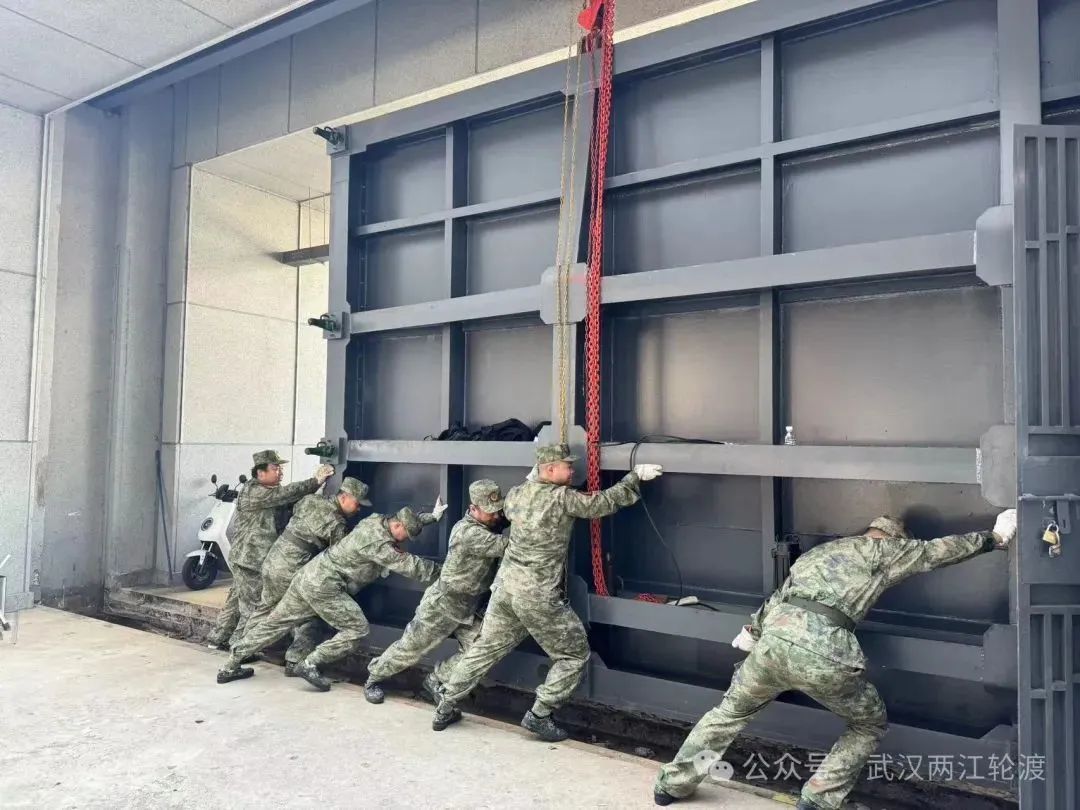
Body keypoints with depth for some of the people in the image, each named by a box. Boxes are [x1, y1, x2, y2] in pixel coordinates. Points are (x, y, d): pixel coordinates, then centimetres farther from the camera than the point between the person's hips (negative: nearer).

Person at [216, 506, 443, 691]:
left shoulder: (376, 520, 6)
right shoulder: (378, 541, -20)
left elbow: (408, 520, 25)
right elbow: (407, 565, -19)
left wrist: (432, 516, 19)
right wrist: (440, 571, -11)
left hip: (310, 575, 10)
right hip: (323, 586, -10)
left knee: (275, 623, 17)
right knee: (357, 628, -5)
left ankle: (230, 667, 25)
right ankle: (310, 664, -1)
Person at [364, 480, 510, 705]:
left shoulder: (488, 525, -4)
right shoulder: (469, 533, -31)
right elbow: (505, 546, -36)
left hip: (468, 608, 7)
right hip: (442, 604, -7)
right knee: (410, 648, 9)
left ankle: (435, 681, 18)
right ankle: (373, 678, 35)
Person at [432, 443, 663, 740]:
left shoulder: (516, 493, 5)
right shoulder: (563, 498, -14)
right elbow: (604, 502, -8)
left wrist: (531, 478, 30)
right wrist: (636, 476, 0)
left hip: (505, 586, 7)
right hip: (538, 596, -7)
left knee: (486, 648, 21)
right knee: (575, 655, 11)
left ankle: (445, 708, 27)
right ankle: (538, 715, 11)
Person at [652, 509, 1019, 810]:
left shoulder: (818, 551, 34)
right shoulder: (883, 548, 19)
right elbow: (937, 551, 21)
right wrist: (995, 537, 32)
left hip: (775, 639, 5)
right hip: (822, 653, -5)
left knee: (731, 711, 27)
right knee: (869, 726, 25)